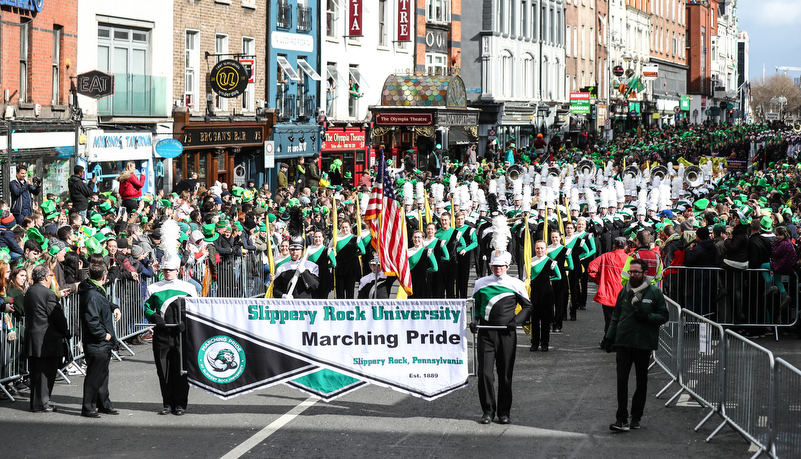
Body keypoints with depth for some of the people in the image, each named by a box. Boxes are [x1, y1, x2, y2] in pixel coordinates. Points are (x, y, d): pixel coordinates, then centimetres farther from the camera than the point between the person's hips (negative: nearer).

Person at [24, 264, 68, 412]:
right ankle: (43, 403, 1)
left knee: (35, 371, 13)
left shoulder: (29, 292, 9)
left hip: (31, 338, 8)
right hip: (47, 339, -8)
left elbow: (27, 314, 13)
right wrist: (65, 332, 4)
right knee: (46, 372, -1)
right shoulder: (48, 294, -16)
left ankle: (35, 402, 18)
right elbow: (58, 317, -12)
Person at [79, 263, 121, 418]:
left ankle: (104, 404, 30)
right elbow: (92, 320, -29)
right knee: (93, 376, -2)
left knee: (102, 375, 19)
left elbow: (105, 304, 32)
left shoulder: (97, 292, 9)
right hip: (96, 345, -11)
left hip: (104, 344, 11)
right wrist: (104, 335, -20)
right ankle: (88, 408, 6)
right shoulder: (92, 296, -23)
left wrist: (114, 308, 13)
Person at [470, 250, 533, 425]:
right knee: (485, 373, -5)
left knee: (505, 374, 3)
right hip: (486, 333, 1)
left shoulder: (516, 284, 4)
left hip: (507, 333, -1)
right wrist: (474, 320, 3)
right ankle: (488, 410, 7)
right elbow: (476, 305, 20)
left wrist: (516, 321, -6)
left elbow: (528, 307, 10)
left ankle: (504, 412, 13)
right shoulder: (481, 283, 9)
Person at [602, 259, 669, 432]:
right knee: (622, 380, -7)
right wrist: (609, 337, 14)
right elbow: (616, 317, 18)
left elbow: (663, 316, 0)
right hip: (623, 342, 2)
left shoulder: (654, 293, -1)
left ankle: (636, 417, 19)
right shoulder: (624, 292, 9)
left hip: (644, 344, -2)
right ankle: (622, 419, -7)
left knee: (641, 382, 8)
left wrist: (647, 317, -16)